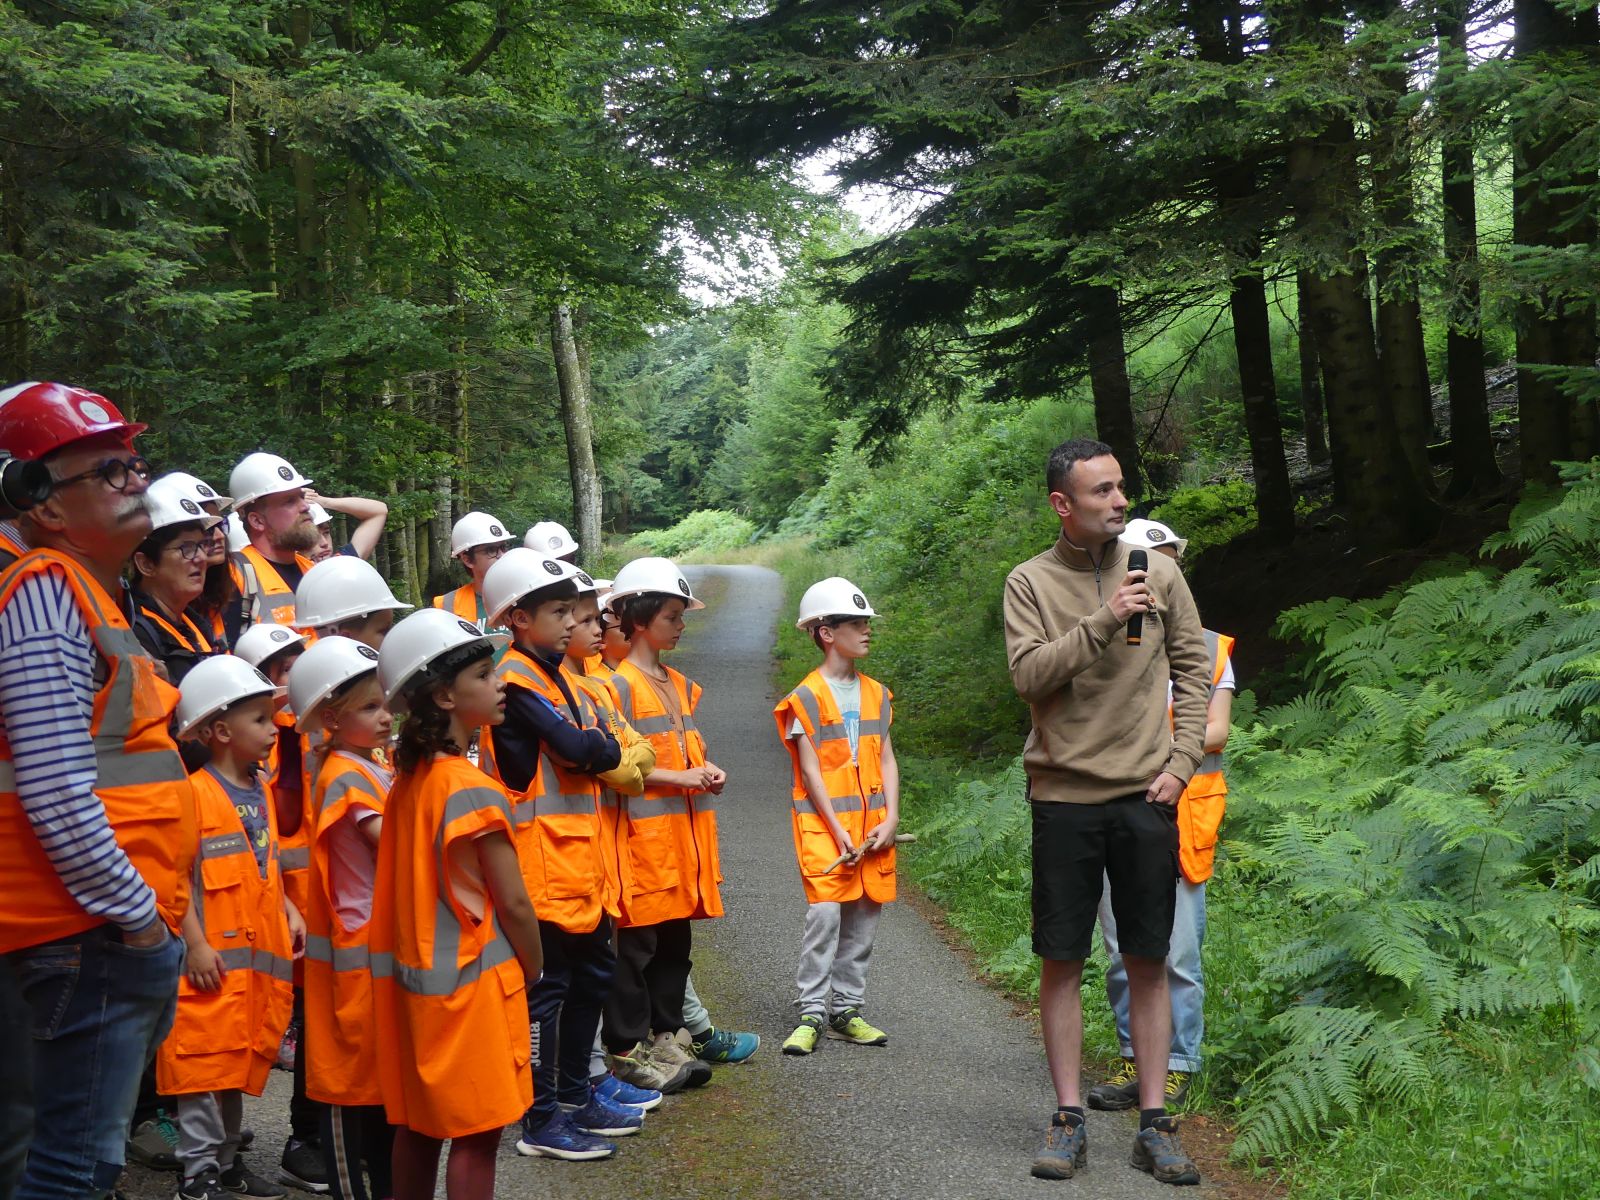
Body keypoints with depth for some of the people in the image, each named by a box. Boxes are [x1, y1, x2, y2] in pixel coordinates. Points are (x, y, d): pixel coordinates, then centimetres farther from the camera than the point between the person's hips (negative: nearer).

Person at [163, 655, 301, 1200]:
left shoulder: (261, 793, 13)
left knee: (240, 1061, 15)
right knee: (206, 1060, -2)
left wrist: (290, 912, 9)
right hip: (214, 958, -7)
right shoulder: (196, 793, -12)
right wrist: (195, 945, -19)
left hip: (257, 954, 7)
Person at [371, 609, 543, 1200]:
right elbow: (512, 902, -16)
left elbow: (419, 883, 10)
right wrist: (533, 971, -1)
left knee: (419, 1122, 16)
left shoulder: (408, 779, 5)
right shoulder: (475, 791, -18)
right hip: (474, 981, -8)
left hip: (417, 978, 8)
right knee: (477, 1134, 0)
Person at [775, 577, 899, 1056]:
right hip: (823, 823, -5)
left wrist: (891, 819, -1)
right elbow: (810, 770, -8)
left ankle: (846, 1008, 16)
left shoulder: (877, 694, 12)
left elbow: (887, 759, 11)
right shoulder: (807, 698, -5)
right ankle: (811, 1013, -4)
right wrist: (838, 831, -14)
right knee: (825, 912, -12)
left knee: (865, 914, 6)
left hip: (872, 823, 6)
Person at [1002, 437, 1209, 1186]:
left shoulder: (1158, 571, 5)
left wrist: (1181, 761, -2)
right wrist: (1103, 620, -21)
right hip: (1065, 795, -1)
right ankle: (1068, 1119, 15)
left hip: (1145, 796, 1)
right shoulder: (1031, 582, 0)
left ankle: (1154, 1123, 14)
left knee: (1148, 962, 6)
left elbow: (1191, 669, 7)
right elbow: (1028, 674, -12)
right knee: (1062, 962, 4)